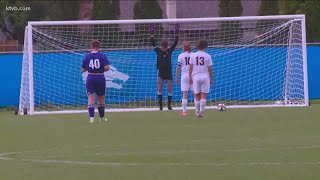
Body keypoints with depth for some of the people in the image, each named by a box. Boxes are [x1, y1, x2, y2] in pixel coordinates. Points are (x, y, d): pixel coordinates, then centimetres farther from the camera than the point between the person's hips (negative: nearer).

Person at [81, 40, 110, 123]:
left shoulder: (87, 56, -1)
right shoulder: (102, 56, -7)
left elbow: (82, 70, 4)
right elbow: (107, 67, -16)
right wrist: (102, 69, 5)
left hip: (90, 78, 0)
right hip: (100, 78, 0)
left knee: (91, 99, -5)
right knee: (101, 99, 15)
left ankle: (91, 118, -20)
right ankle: (102, 117, 29)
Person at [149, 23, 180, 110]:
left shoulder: (170, 50, 2)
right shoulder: (158, 51, -1)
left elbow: (175, 43, -2)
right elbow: (153, 43, -11)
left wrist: (177, 33, -9)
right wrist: (152, 34, -20)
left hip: (168, 72, 1)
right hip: (161, 72, -1)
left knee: (169, 90, 2)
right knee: (159, 89, -7)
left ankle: (169, 105, 14)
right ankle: (160, 106, -4)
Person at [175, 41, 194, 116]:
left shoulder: (181, 56, -1)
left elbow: (178, 67, -2)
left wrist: (176, 78, 6)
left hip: (184, 75, -1)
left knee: (184, 93, -2)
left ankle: (184, 111, -5)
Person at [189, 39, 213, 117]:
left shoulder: (193, 55, 1)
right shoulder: (208, 56, -3)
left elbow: (190, 68, 2)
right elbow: (210, 69, -2)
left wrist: (190, 77, 10)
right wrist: (211, 79, 8)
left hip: (196, 77, 1)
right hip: (205, 77, -1)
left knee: (197, 95, 10)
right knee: (203, 96, 1)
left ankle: (197, 112, 14)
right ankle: (201, 112, -2)